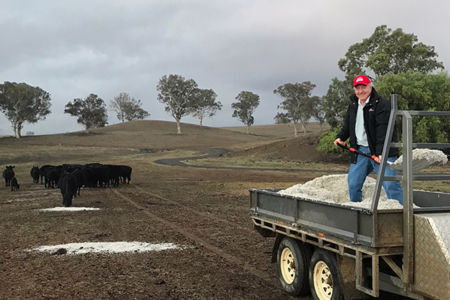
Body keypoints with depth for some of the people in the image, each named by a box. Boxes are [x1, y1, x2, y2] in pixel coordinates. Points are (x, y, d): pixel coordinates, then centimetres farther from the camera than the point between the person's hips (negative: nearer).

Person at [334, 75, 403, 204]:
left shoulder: (381, 104, -10)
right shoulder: (353, 105, 14)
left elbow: (383, 130, -19)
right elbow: (347, 125, 26)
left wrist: (380, 152, -27)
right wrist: (340, 137, 7)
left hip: (381, 151, -6)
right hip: (359, 150, 6)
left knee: (390, 184, -12)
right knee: (353, 184, 8)